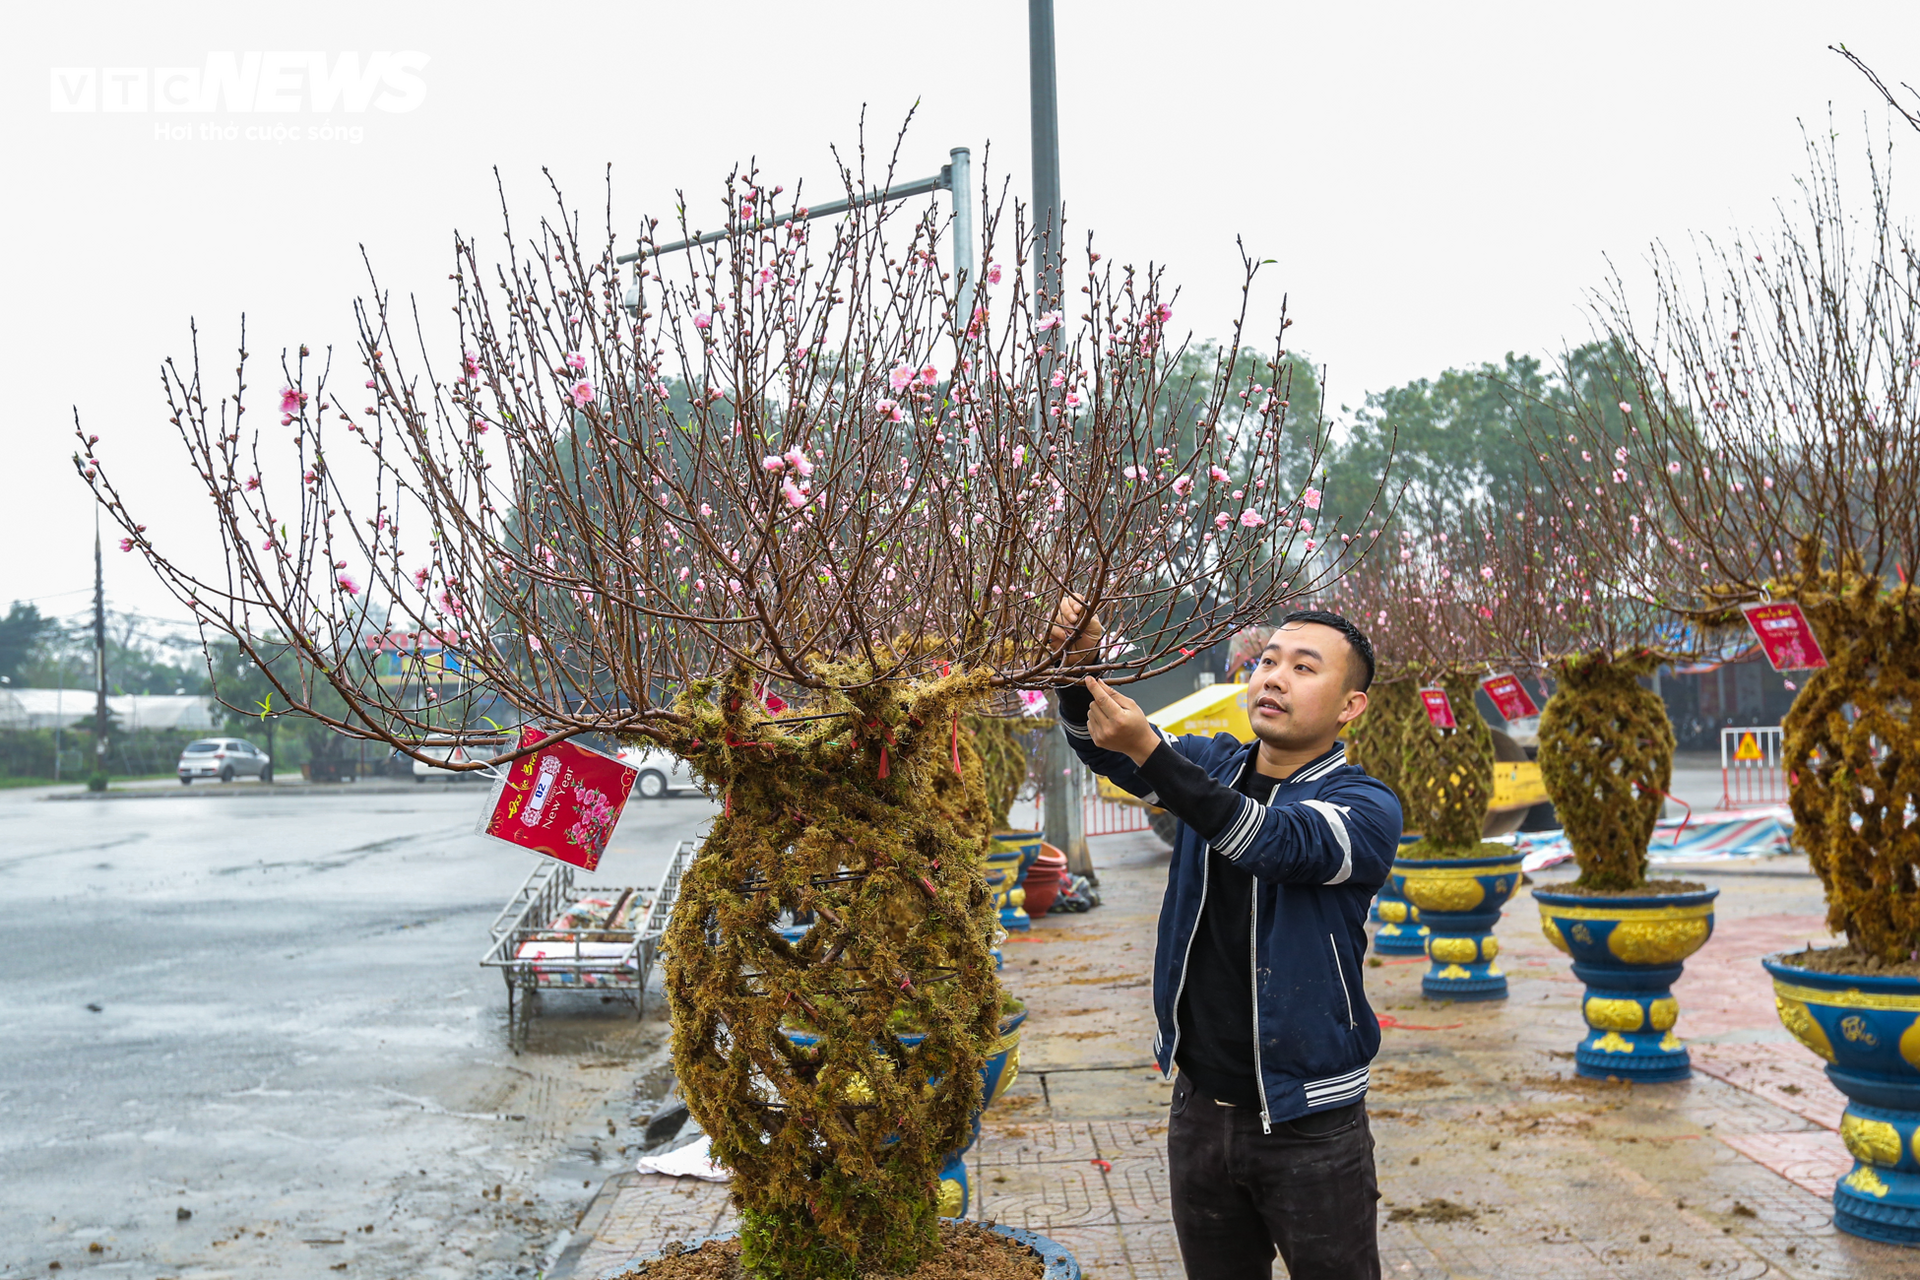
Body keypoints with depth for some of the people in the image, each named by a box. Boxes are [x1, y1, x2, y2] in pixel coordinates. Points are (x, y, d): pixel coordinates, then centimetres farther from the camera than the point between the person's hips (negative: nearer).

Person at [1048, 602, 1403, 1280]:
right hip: (1201, 1104, 5)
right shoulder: (1214, 765, 4)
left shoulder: (1368, 806, -12)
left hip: (1309, 1124, -4)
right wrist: (1080, 663, -28)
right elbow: (1099, 745, -7)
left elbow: (1279, 842, -31)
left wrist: (1148, 750, -40)